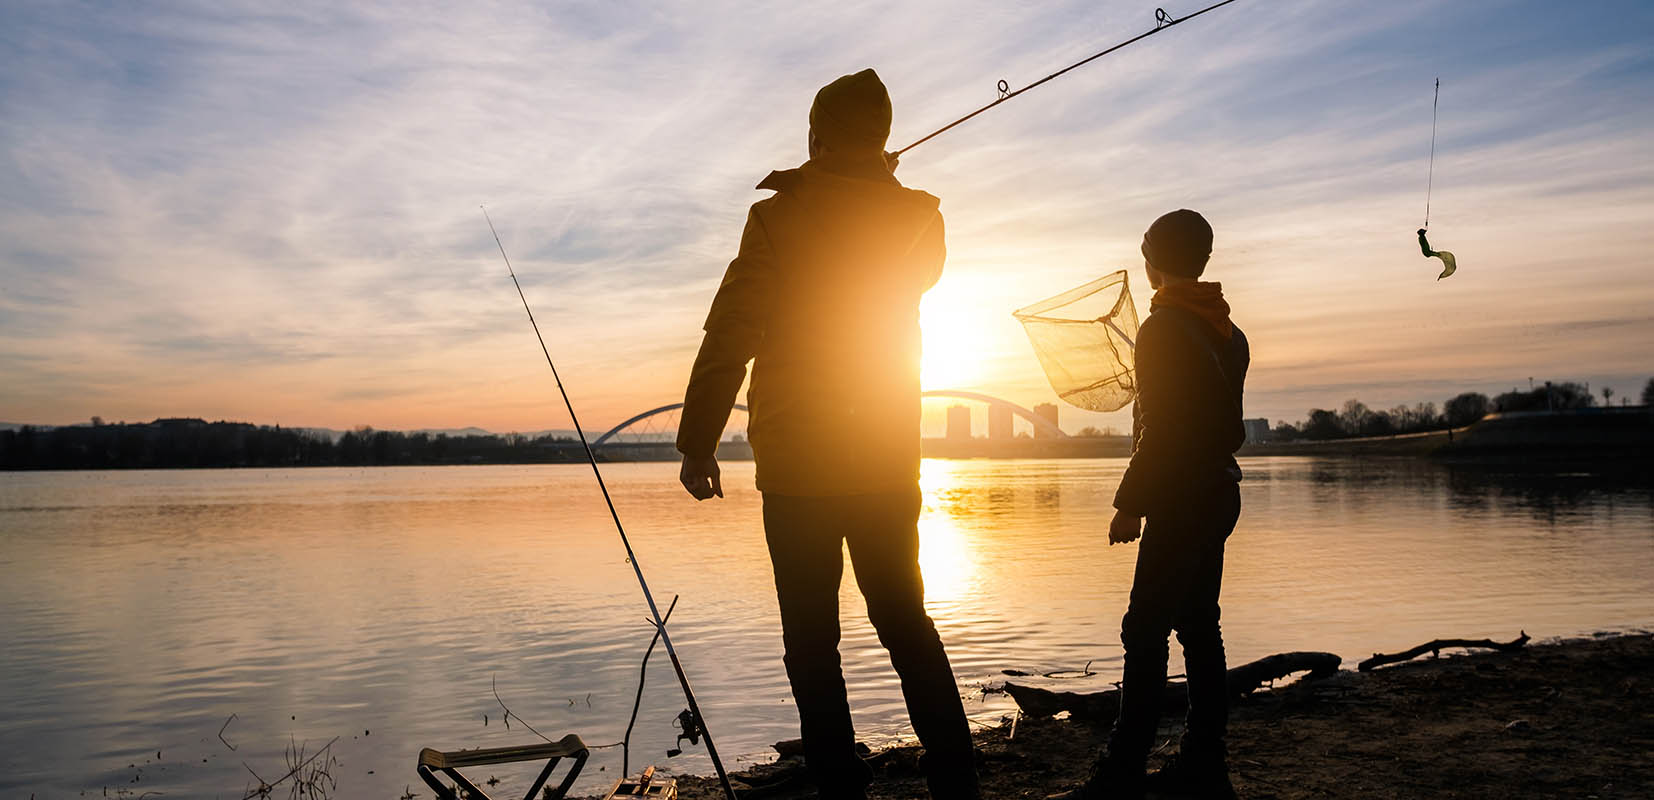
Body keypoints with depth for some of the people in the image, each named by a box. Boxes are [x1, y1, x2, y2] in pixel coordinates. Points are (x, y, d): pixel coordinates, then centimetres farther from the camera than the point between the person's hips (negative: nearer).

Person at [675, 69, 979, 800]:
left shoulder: (779, 216, -8)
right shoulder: (918, 220, 3)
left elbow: (729, 335, -11)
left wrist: (697, 442, -4)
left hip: (797, 464, -4)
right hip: (889, 463, 4)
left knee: (812, 640, 5)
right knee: (906, 621, 17)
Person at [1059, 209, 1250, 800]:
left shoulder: (1161, 328, -13)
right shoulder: (1228, 331, 13)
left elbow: (1160, 431, -18)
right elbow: (1228, 424, 17)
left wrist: (1130, 504, -13)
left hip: (1180, 498, -9)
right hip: (1220, 490, 9)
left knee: (1146, 633, -8)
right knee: (1198, 626, 12)